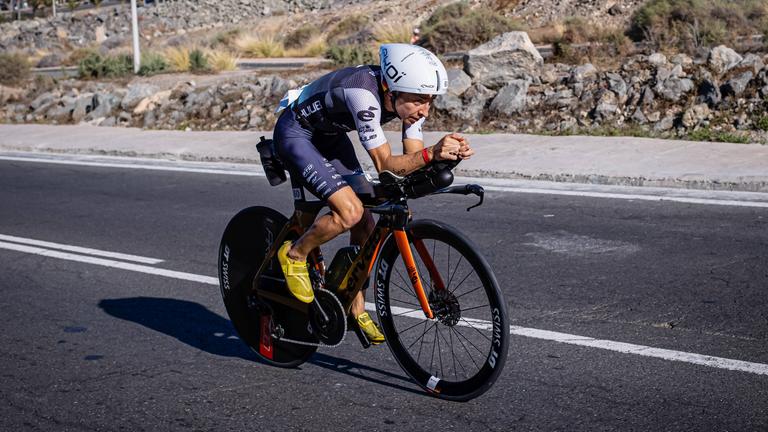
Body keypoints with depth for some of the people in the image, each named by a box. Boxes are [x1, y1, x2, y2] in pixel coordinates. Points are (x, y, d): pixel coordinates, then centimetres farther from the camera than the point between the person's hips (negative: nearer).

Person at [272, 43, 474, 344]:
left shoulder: (409, 95, -16)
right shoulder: (364, 95, -38)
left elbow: (414, 157, -15)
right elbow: (384, 163, -35)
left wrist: (450, 153, -34)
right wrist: (431, 154, -50)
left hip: (330, 136, 8)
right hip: (295, 134, -8)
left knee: (365, 225, 1)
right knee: (350, 212, -25)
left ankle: (356, 310, 16)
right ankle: (294, 255, 2)